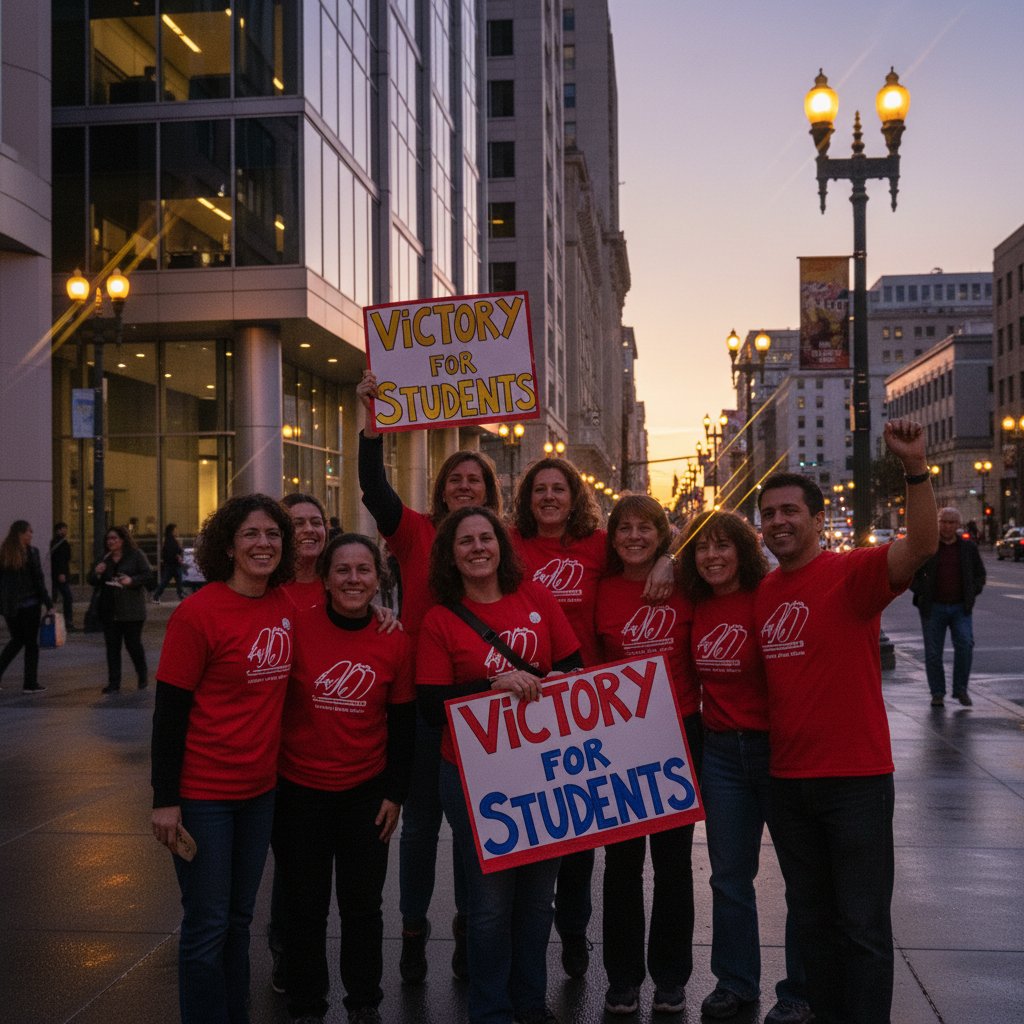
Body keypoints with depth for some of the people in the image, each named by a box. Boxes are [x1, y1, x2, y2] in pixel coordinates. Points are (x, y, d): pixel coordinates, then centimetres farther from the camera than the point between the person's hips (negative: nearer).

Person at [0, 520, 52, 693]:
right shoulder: (31, 552, -10)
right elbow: (38, 580, -10)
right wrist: (49, 604, -6)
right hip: (29, 604, -5)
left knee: (16, 640, 20)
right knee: (31, 642, 6)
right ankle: (30, 683, 9)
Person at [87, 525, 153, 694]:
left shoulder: (136, 555, -2)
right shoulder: (104, 559, 13)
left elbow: (148, 574, -8)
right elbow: (91, 580, 16)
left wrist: (132, 580, -24)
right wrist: (96, 573, -6)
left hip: (131, 610, -5)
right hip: (109, 610, 5)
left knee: (133, 644, 1)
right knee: (112, 646, 4)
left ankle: (143, 676, 23)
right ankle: (113, 683, 8)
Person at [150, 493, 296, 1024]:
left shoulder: (285, 605, 0)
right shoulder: (198, 612, -16)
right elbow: (169, 711, -14)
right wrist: (165, 799, -14)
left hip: (260, 788, 6)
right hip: (202, 794, -6)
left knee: (239, 918, 18)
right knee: (208, 925, 5)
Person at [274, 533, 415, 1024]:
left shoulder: (395, 641, -5)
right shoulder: (296, 625, -12)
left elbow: (403, 724, 3)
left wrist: (395, 793, 3)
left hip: (366, 790, 2)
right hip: (299, 788, -1)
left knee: (362, 904, 12)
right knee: (305, 906, 10)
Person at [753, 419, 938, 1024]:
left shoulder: (853, 573, -12)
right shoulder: (763, 593, 7)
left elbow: (922, 546, -30)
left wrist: (917, 468, -42)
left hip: (856, 777, -6)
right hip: (788, 780, 6)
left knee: (862, 925, 2)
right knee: (812, 918, 18)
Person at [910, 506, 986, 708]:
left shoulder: (968, 547, 7)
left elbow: (980, 574, 16)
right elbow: (911, 574, 6)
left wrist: (972, 594, 2)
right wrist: (922, 593, -6)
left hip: (960, 608, 1)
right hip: (933, 608, -1)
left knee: (965, 644, -16)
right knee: (933, 652, 1)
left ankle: (960, 689, -1)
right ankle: (937, 693, 14)